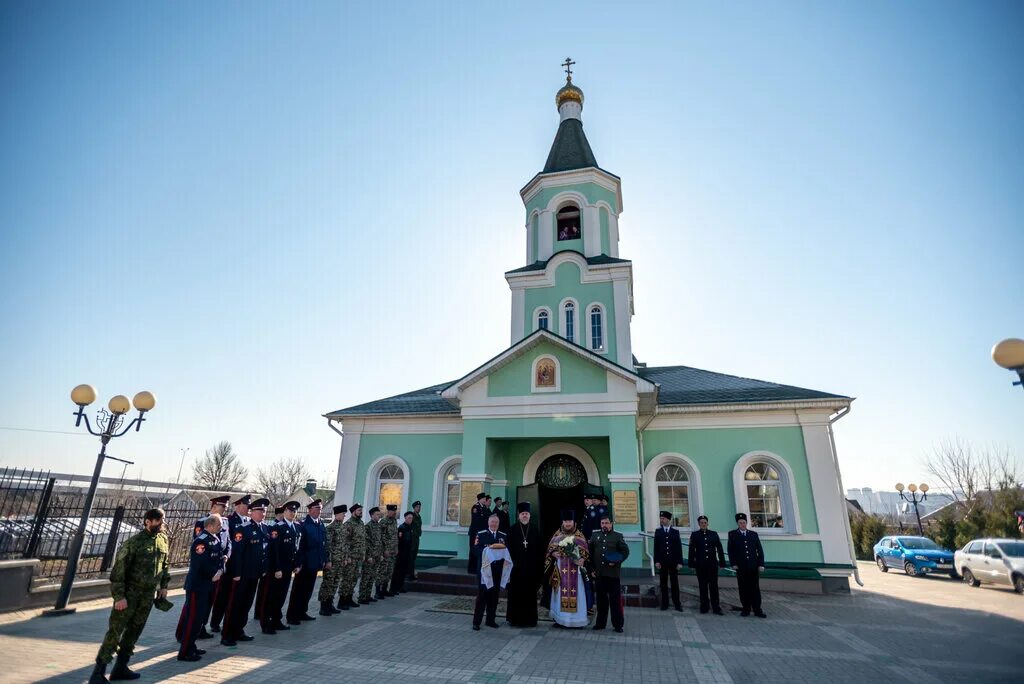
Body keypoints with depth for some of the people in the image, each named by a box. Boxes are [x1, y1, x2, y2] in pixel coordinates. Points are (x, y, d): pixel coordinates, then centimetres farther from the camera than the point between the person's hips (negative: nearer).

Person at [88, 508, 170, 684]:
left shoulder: (163, 539, 4)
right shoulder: (134, 542, -16)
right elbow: (119, 570, -15)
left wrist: (163, 585, 12)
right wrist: (119, 596, -17)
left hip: (148, 595, 6)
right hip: (129, 593, -6)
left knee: (134, 630, 13)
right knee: (115, 631, -2)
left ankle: (120, 667, 25)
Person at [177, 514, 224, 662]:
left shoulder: (215, 539, 7)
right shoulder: (201, 540, -21)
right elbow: (202, 563, -25)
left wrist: (219, 571, -4)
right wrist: (214, 574, -14)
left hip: (207, 584, 9)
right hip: (197, 585, -9)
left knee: (198, 616, 17)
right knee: (193, 618, -3)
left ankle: (190, 646, 29)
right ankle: (185, 652, 7)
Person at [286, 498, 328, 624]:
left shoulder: (321, 524, 7)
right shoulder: (303, 524, -15)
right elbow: (299, 545, -18)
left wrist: (326, 560, 9)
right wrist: (299, 563, -21)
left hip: (315, 563, 7)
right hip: (305, 563, -7)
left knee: (308, 590, 16)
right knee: (298, 590, 5)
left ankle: (302, 612, 28)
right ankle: (292, 616, 15)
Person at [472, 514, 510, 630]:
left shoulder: (503, 536, 12)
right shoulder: (481, 534, 0)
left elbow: (508, 551, 11)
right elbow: (476, 549, -8)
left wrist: (503, 549, -10)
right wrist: (488, 548, -20)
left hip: (498, 571, 4)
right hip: (485, 569, -3)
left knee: (494, 596, 9)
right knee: (482, 595, -1)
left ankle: (490, 620, 21)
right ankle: (476, 621, 6)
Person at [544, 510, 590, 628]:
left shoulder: (579, 536, 5)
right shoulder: (557, 535, 8)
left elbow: (585, 551, 0)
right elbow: (550, 549, 9)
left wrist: (582, 560, -18)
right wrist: (553, 554, -12)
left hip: (574, 569, -1)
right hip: (560, 569, 1)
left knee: (575, 592, -1)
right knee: (561, 593, 1)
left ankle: (576, 620, 8)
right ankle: (560, 619, 10)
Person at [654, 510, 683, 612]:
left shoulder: (675, 531, 2)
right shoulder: (658, 531, 4)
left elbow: (679, 547, 0)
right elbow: (656, 547, 1)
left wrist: (680, 562, -6)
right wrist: (656, 561, -6)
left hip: (673, 561, -1)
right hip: (662, 561, 1)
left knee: (675, 583, 5)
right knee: (663, 583, 6)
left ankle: (677, 604, 13)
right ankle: (664, 603, 14)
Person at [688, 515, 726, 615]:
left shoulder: (714, 534, 8)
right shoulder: (694, 534, 3)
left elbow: (719, 549, 7)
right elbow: (691, 550, 0)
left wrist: (722, 562, 1)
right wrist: (692, 564, -4)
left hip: (712, 564, 1)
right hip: (700, 565, -1)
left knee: (714, 586, 2)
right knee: (703, 587, 5)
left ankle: (716, 608, 6)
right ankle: (704, 607, 14)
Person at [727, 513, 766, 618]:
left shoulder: (754, 534, 10)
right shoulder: (732, 534, 5)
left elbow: (760, 550, 8)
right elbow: (731, 550, 2)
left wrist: (761, 564, 0)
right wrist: (733, 564, -5)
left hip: (754, 566, 1)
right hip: (741, 567, -1)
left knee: (755, 589, 3)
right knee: (743, 589, 4)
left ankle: (757, 610, 10)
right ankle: (746, 609, 13)